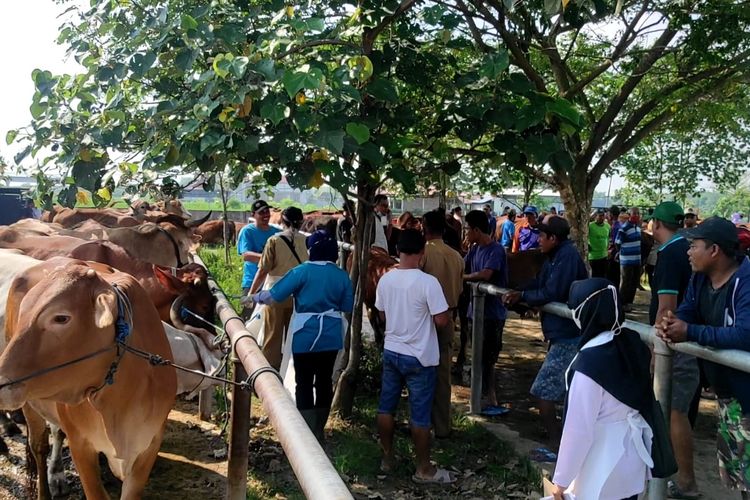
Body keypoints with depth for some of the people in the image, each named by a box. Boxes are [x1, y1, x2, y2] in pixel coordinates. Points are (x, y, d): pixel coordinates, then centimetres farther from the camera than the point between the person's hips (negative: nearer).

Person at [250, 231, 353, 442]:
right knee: (324, 381, 14)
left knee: (304, 383, 3)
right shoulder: (342, 275, 0)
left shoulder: (302, 271, -11)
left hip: (306, 336, -4)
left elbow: (273, 296, -11)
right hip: (331, 336, 4)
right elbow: (348, 307, 8)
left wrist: (254, 297, 7)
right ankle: (318, 430, 26)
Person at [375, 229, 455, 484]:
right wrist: (448, 311, 2)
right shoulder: (428, 282, -20)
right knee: (420, 415, 5)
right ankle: (424, 469, 18)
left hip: (391, 351, 6)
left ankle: (387, 458, 29)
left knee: (386, 407, 16)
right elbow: (442, 320, -19)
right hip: (419, 357, -5)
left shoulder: (385, 279, -2)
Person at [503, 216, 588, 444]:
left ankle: (555, 444, 4)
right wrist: (518, 293, -4)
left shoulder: (567, 256, -21)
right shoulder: (556, 256, 9)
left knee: (543, 391, -6)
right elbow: (539, 283, 13)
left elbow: (550, 294, -25)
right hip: (564, 333, 11)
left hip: (567, 337, -11)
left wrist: (522, 296, -9)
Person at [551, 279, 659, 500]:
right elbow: (643, 403, 4)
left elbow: (578, 428, -21)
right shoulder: (632, 345, -4)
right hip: (633, 461, 7)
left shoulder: (589, 362, -25)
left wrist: (562, 478, -9)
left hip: (603, 471, -7)